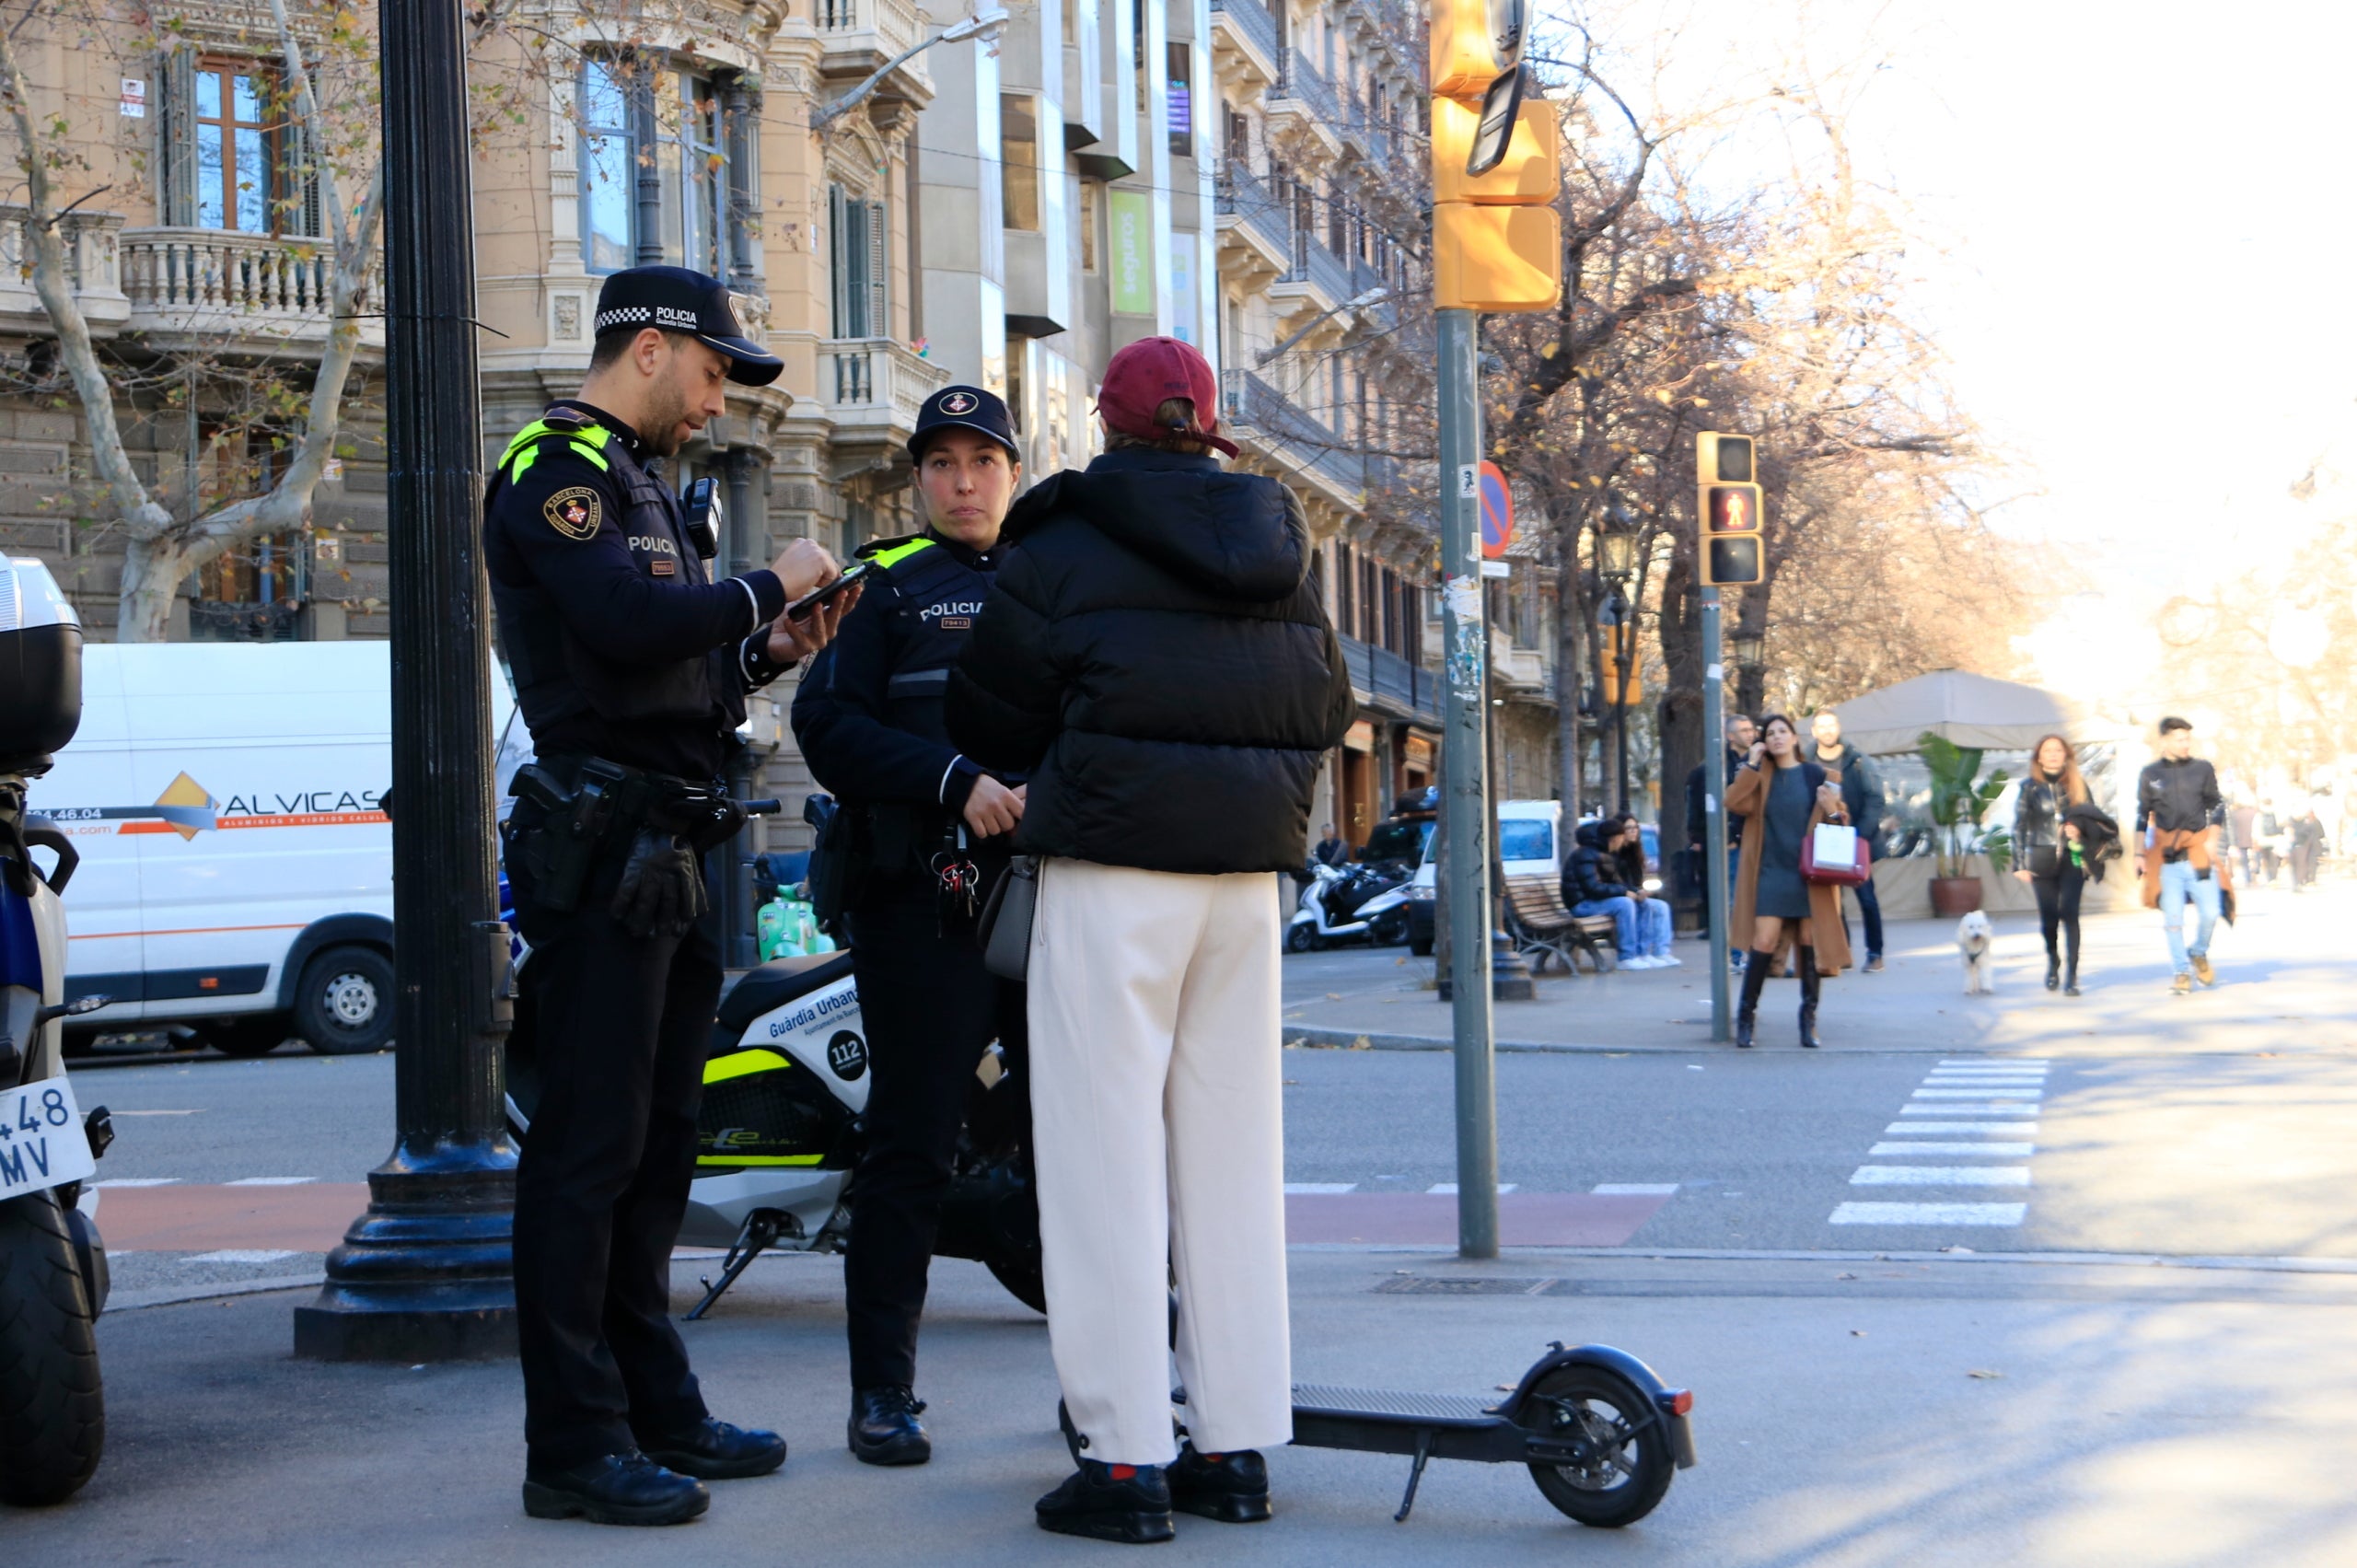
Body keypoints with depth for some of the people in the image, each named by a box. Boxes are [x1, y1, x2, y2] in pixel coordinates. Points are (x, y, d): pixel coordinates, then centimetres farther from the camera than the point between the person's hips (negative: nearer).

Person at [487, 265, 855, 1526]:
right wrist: (767, 585, -14)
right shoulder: (553, 473, -9)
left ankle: (656, 1411, 22)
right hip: (602, 843, -10)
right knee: (590, 1147, -8)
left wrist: (767, 651, 9)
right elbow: (626, 626, -26)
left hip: (666, 850, 11)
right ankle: (573, 1446, -5)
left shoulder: (638, 484, 23)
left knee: (654, 1143, 14)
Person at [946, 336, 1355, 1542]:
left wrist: (1044, 775, 22)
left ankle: (1126, 1458, -4)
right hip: (1246, 872, 5)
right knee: (1229, 1151, 9)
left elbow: (990, 720, 1)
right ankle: (1237, 1445, 12)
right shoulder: (1281, 559, 11)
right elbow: (1330, 708, 18)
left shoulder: (1060, 551, -5)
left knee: (1106, 1154, -3)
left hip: (1113, 868, -5)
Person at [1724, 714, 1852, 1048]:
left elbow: (1842, 822, 9)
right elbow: (1734, 802, -9)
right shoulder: (1760, 776, 8)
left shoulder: (1817, 775, 5)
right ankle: (1746, 1017, 0)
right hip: (1771, 873, 0)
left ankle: (1809, 1020, 9)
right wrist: (1751, 764, -9)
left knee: (1810, 942, 1)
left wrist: (1831, 810, -12)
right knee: (1764, 943, -9)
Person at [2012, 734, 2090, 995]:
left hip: (2072, 857, 0)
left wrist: (2080, 831, -9)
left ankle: (2070, 977, -11)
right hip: (2041, 859, 0)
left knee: (2069, 913, -12)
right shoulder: (2030, 787, 4)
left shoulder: (2077, 786, 8)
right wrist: (2020, 863, -3)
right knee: (2048, 916, 1)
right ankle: (2052, 962, 31)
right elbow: (2019, 826, 3)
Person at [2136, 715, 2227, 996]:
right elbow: (2142, 816, 11)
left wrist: (2212, 840, -2)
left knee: (2211, 911, -7)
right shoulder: (2150, 774, 6)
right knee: (2173, 917, -3)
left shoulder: (2203, 769, 7)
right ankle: (2180, 972, 8)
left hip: (2199, 851, 0)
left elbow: (2216, 806, 11)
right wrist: (2141, 855, 7)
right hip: (2165, 856, 0)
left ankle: (2199, 954, 21)